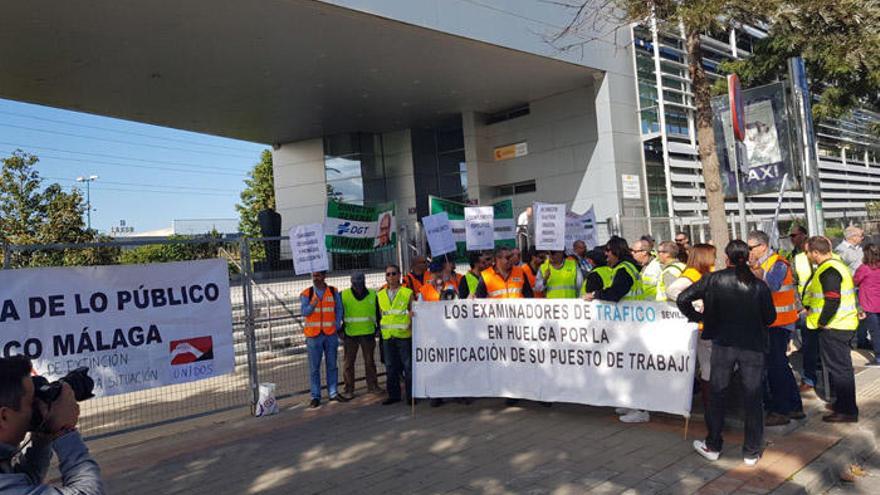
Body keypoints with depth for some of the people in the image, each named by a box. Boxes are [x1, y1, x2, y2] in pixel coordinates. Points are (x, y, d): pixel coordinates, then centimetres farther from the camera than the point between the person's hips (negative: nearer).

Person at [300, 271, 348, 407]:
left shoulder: (333, 292, 4)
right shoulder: (306, 294, 0)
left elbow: (339, 309, 7)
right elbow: (304, 311, -9)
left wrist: (337, 324, -5)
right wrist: (312, 305, -26)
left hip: (330, 334, 2)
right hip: (313, 335, -1)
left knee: (332, 365, 9)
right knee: (314, 367, 1)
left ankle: (333, 392, 20)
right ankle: (315, 396, 7)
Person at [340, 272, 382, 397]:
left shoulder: (372, 295, 2)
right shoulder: (343, 295, -3)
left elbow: (378, 313, 11)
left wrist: (378, 328, 9)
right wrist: (340, 330, 1)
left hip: (368, 333, 1)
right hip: (350, 334, -1)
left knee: (370, 361, 10)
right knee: (348, 362, 3)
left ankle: (372, 386, 21)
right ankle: (349, 389, 12)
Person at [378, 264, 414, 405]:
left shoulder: (407, 293, 1)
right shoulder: (380, 295, 12)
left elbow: (413, 312, 0)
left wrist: (411, 324, -14)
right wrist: (382, 326, 7)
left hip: (404, 335, -4)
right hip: (387, 335, 4)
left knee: (408, 366, 0)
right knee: (390, 367, 10)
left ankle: (411, 395, 9)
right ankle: (393, 395, 20)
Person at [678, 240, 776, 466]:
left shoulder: (714, 279, -6)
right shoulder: (759, 285, -4)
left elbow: (682, 299, -9)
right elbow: (770, 317, 3)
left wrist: (697, 317, 5)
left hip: (722, 344, 0)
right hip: (753, 347, 0)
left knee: (717, 395, 13)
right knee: (753, 398, 10)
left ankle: (712, 446, 23)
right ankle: (751, 452, 18)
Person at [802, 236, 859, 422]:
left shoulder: (828, 271, -20)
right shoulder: (836, 265, 14)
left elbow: (833, 301, -26)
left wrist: (822, 321, -15)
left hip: (833, 326, -11)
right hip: (843, 324, 11)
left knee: (839, 367, -3)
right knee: (842, 366, 19)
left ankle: (847, 411, 3)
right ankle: (842, 403, 30)